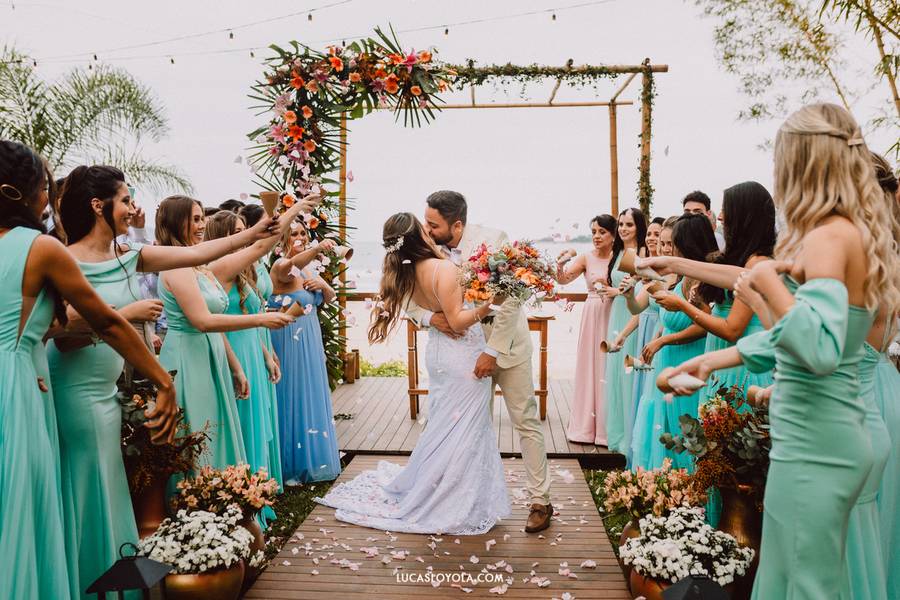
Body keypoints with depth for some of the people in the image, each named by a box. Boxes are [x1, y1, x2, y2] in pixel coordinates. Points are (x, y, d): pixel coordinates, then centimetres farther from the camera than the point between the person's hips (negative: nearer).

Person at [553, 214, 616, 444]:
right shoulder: (586, 258, 1)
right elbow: (563, 279, -9)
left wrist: (609, 287, -19)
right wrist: (561, 264, -28)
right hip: (593, 315, 2)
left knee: (609, 367, 3)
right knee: (590, 366, 7)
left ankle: (609, 426, 17)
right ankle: (586, 425, 18)